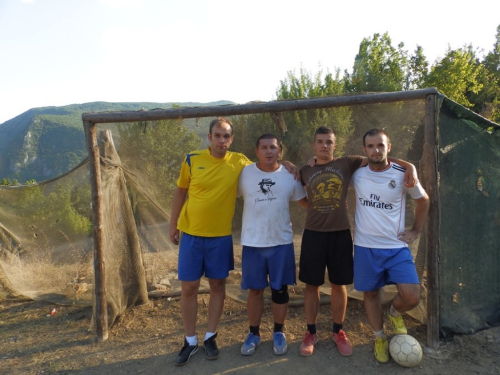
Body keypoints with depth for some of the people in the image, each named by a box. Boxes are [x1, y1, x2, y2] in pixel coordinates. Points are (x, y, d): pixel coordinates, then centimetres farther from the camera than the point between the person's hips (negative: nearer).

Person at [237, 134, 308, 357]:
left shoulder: (290, 175, 0)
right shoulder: (245, 173, -3)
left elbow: (306, 202, 9)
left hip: (282, 242, 1)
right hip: (253, 242, 0)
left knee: (280, 289, 11)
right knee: (255, 289, 10)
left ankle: (278, 333, 32)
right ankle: (254, 333, 30)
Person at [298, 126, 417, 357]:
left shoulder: (347, 163, 2)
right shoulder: (305, 171, 6)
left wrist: (409, 166, -13)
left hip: (340, 233, 0)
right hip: (313, 234, 1)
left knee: (339, 284, 11)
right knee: (311, 284, 8)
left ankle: (338, 332, 30)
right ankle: (310, 333, 25)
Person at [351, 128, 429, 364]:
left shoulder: (404, 175, -6)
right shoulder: (357, 174, -3)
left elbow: (423, 201, 11)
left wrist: (416, 231, 8)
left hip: (397, 247, -1)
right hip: (365, 247, 1)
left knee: (411, 297, -9)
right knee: (370, 293, 11)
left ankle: (394, 313, 26)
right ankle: (380, 338, 34)